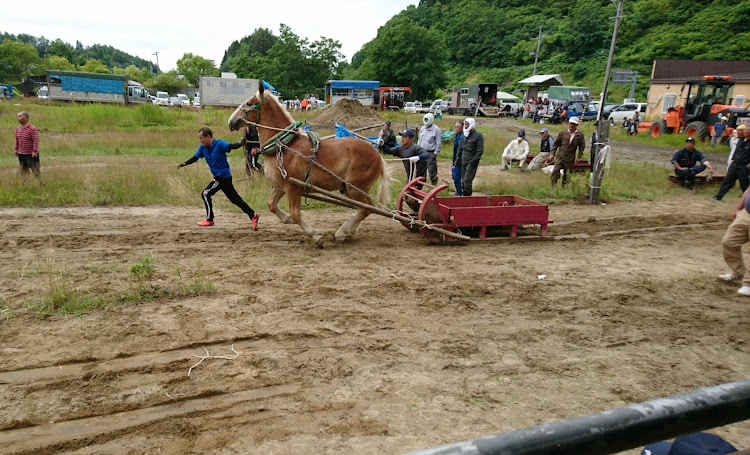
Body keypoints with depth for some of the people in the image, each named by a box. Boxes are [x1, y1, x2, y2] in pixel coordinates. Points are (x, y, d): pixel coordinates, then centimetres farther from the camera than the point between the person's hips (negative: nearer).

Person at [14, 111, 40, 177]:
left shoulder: (32, 129, -15)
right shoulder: (18, 128, 6)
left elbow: (36, 141, -17)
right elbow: (17, 139, 17)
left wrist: (34, 151, -20)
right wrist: (16, 149, 17)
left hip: (31, 154, -7)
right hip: (21, 154, 7)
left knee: (35, 170, -2)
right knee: (23, 171, 15)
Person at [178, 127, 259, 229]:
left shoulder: (219, 144, -15)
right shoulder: (203, 148, 7)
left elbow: (231, 146, -29)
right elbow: (195, 158, 10)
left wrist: (241, 143, -47)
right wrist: (185, 163, -6)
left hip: (223, 176, -8)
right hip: (218, 177, 8)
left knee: (206, 193, -3)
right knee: (235, 198, 9)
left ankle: (209, 220, 9)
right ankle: (253, 215, 12)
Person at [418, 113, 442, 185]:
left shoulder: (436, 129, -7)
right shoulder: (422, 128, 12)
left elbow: (438, 143, -7)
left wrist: (435, 153, -10)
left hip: (431, 153, -6)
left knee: (432, 170, -6)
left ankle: (434, 184, 5)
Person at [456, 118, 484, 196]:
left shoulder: (478, 135, -7)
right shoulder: (464, 135, 15)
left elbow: (480, 150, -11)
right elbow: (460, 148, 23)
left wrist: (475, 160, -18)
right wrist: (458, 158, 15)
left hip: (471, 162, -7)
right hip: (463, 161, 7)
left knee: (467, 180, -14)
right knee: (463, 181, 8)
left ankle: (467, 195, -8)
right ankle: (465, 195, 17)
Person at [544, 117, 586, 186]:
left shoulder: (580, 135, 3)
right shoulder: (563, 133, 3)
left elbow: (582, 146, 9)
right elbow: (556, 143, 8)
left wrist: (579, 157, 0)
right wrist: (552, 154, 0)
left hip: (570, 159, 0)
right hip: (560, 157, 0)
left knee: (566, 176, 7)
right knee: (555, 172, -16)